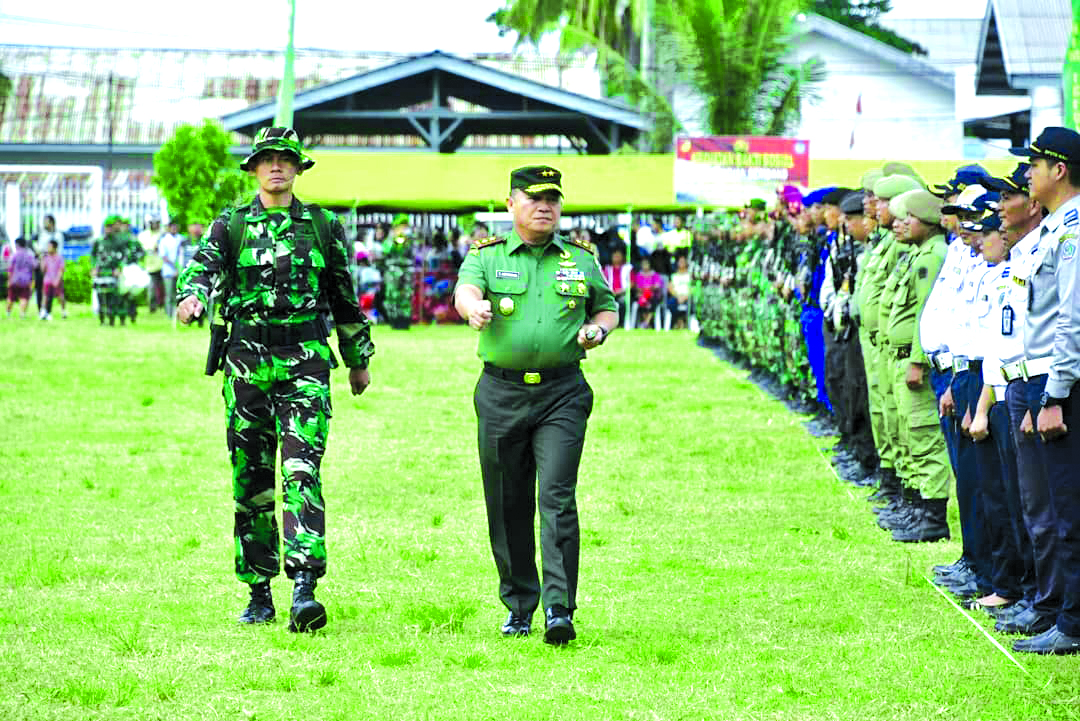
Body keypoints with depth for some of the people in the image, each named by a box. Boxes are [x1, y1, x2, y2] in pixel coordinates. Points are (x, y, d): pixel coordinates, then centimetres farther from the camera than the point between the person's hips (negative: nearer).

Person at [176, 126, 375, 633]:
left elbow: (344, 297, 18)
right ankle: (259, 594, 15)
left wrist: (358, 359, 23)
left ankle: (304, 589, -24)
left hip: (306, 361, -1)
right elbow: (204, 267, -9)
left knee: (301, 472, -14)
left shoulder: (322, 226, 10)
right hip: (247, 362, 1)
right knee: (251, 481, 6)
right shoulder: (231, 225, 8)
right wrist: (192, 296, -32)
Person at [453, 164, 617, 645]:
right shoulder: (487, 255, 6)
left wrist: (598, 329, 0)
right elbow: (465, 289, -15)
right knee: (507, 506, 6)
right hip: (501, 393, 1)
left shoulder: (581, 258, 12)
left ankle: (559, 609, -16)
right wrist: (474, 308, -39)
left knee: (557, 498, -13)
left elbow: (607, 307, 24)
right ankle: (519, 606, 19)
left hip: (562, 393, 0)